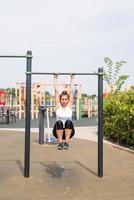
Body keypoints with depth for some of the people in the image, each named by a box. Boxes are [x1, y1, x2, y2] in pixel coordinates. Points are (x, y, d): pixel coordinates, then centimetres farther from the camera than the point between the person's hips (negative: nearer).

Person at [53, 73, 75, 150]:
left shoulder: (70, 105, 0)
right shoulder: (58, 105, -1)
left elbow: (71, 91, -2)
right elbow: (56, 91, -3)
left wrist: (72, 78, -1)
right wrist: (55, 78, -2)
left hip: (68, 131, 0)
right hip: (58, 131, 0)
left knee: (69, 122, -31)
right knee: (59, 122, -32)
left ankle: (66, 142, -27)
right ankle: (60, 143, -25)